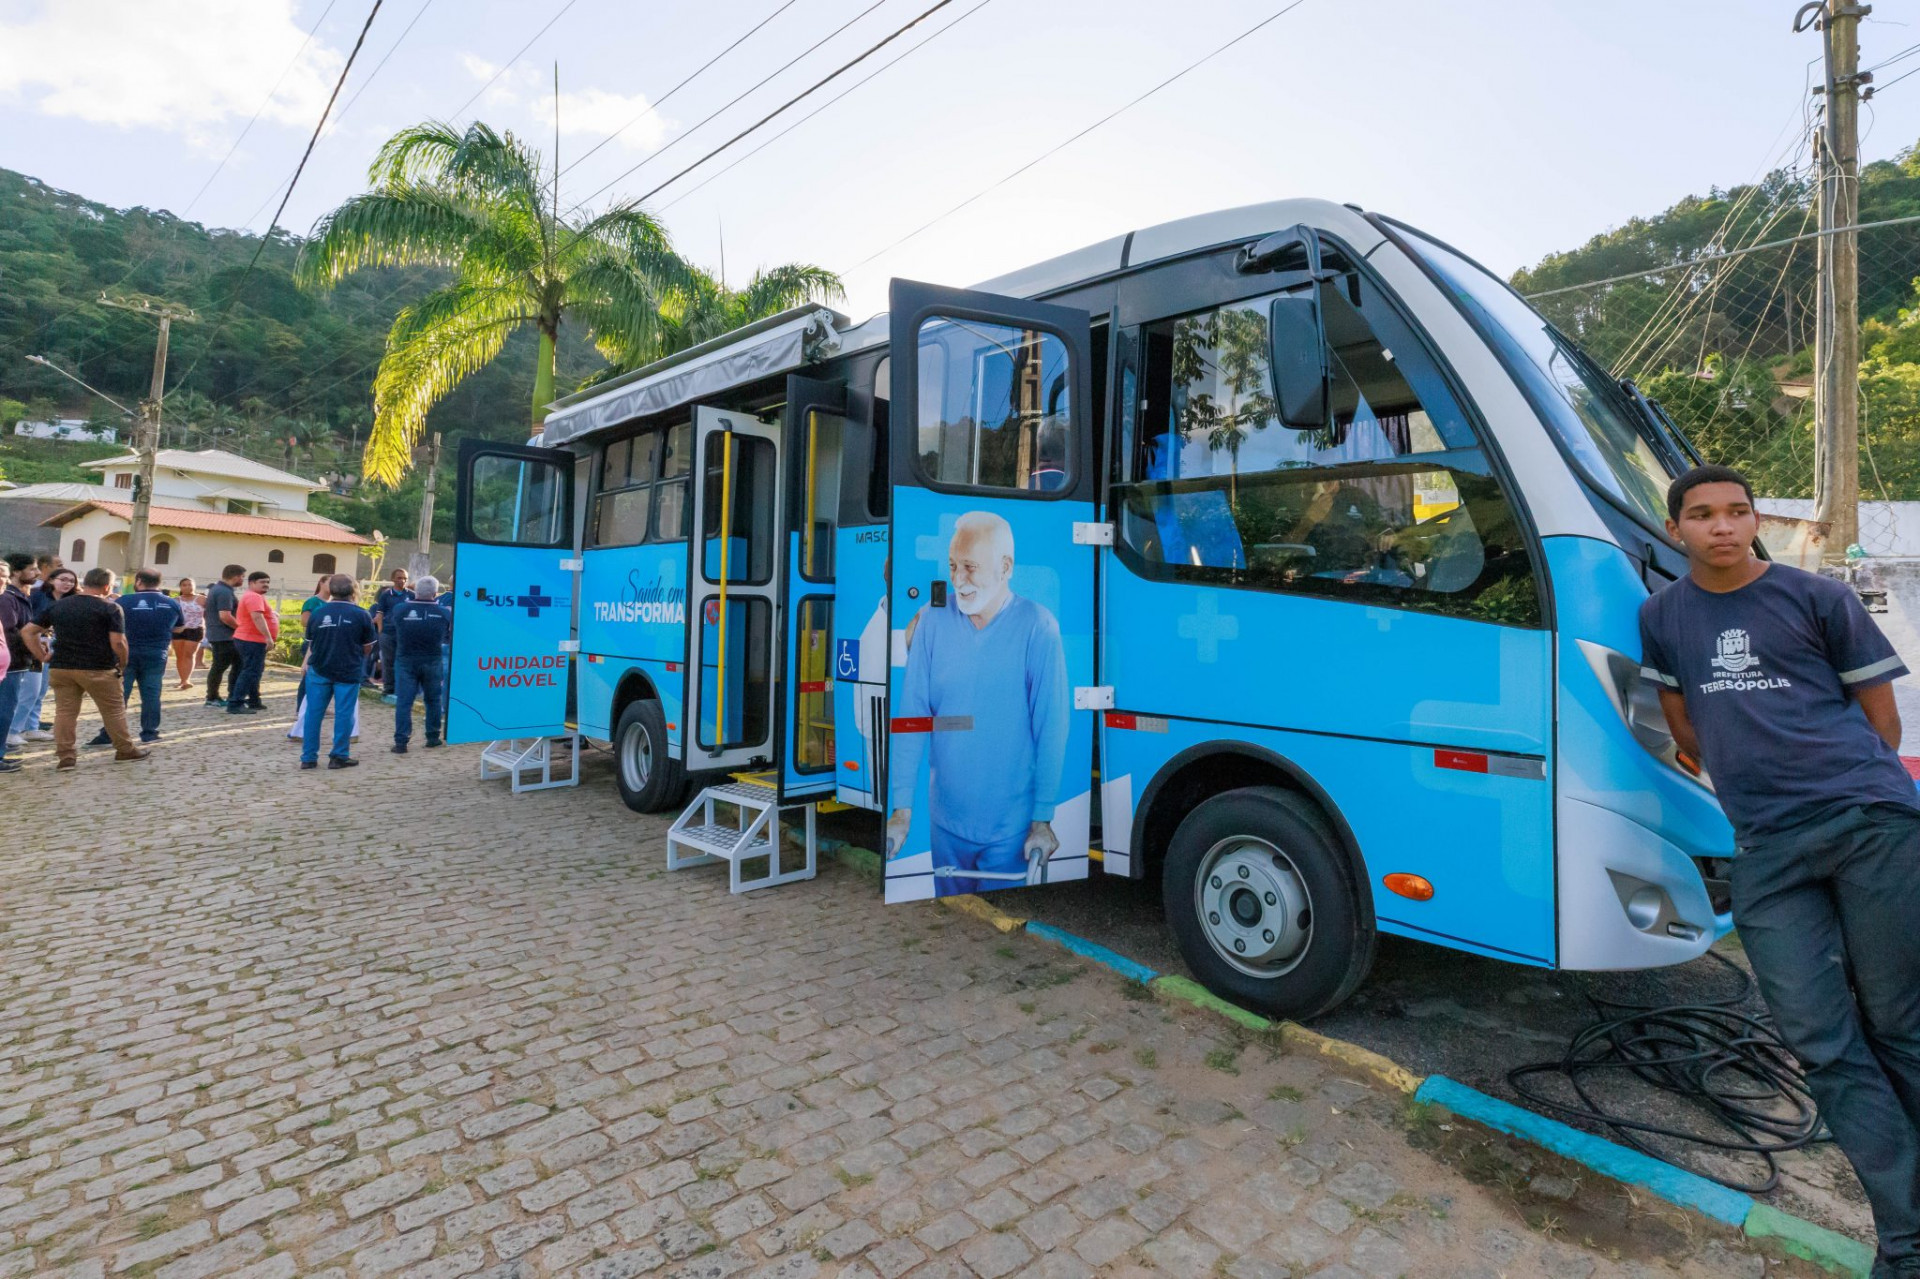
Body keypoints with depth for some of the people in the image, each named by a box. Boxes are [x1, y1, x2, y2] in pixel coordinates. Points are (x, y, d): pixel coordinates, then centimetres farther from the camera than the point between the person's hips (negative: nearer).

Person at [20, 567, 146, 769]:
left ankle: (65, 755, 7)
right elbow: (118, 642, -15)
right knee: (114, 710, 7)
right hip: (97, 669, -5)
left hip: (60, 667, 5)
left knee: (65, 711, 8)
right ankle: (126, 749, 16)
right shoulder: (110, 608, -8)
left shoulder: (58, 606, 11)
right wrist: (123, 664, -1)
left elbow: (27, 631, 13)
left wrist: (43, 656, 14)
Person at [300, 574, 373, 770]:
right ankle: (339, 756, 9)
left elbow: (310, 644, 8)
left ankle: (308, 757, 14)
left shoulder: (317, 613, -2)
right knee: (344, 714, 5)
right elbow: (367, 647, 0)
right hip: (349, 672, -2)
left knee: (313, 713, 10)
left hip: (319, 670, 2)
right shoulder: (361, 614, -8)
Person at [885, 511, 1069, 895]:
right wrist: (902, 809, -6)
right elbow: (912, 717, -5)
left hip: (1011, 826, -3)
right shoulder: (932, 620, -7)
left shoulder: (1038, 628, -14)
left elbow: (1051, 730, -11)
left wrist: (1043, 820, -9)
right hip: (946, 819, 3)